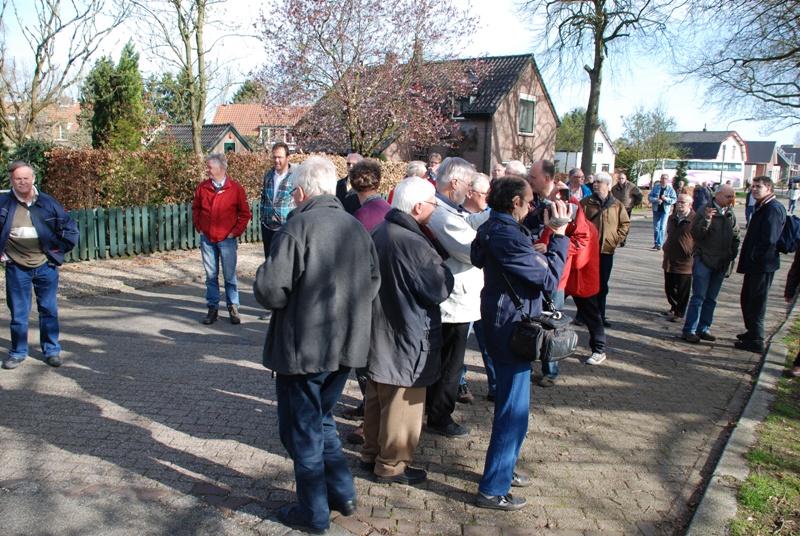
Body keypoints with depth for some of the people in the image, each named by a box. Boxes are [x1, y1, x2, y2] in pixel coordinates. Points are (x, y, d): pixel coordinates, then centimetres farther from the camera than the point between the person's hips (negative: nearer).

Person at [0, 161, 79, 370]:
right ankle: (17, 352, 21)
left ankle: (52, 350, 21)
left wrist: (60, 249, 2)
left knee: (49, 310, 9)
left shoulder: (47, 203, 0)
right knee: (18, 312, 7)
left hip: (46, 265, 1)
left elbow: (70, 227, 7)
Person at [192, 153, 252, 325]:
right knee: (211, 276, 9)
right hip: (207, 239, 3)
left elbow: (245, 214, 0)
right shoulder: (202, 187, 4)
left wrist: (235, 232, -5)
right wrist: (199, 228, 6)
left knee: (230, 276, 3)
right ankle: (212, 308, 18)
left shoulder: (236, 188, -5)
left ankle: (233, 308, 15)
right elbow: (195, 209, 16)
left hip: (227, 240, -3)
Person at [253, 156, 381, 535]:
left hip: (303, 347, -7)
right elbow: (373, 282, 11)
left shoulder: (298, 226, -18)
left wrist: (262, 280, -1)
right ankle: (343, 494, 32)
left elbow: (271, 291, -22)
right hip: (346, 345, 7)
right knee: (321, 421, 25)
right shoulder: (355, 226, 4)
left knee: (302, 430, 10)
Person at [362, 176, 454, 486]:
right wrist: (442, 267, -3)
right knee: (402, 406, 7)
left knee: (377, 398, 22)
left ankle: (371, 453, 36)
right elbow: (441, 289, -21)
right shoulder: (413, 243, -25)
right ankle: (392, 465, 21)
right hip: (406, 340, -9)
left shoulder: (378, 233, 3)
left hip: (377, 334, 9)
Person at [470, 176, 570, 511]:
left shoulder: (493, 229, 9)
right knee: (514, 413, 0)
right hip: (511, 329, -11)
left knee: (509, 405, 24)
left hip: (502, 325, 11)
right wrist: (559, 235, -12)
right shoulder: (506, 236, -24)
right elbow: (550, 280, -19)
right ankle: (492, 489, 12)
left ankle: (503, 469, 40)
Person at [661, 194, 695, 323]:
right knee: (669, 288, 15)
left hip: (685, 262, -7)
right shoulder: (672, 218, 12)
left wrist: (693, 254, -13)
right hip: (669, 261, 7)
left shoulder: (695, 219, -12)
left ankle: (679, 313, 16)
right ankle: (674, 308, 33)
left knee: (682, 291, 4)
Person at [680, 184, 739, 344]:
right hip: (704, 260, -6)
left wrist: (733, 255, 9)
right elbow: (695, 234, -15)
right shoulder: (704, 210, -8)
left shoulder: (731, 214, 9)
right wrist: (706, 219, -29)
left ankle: (703, 329, 18)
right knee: (698, 297, -6)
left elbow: (736, 236, 18)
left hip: (722, 263, 6)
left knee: (711, 299, 10)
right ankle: (688, 330, -2)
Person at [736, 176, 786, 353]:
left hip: (762, 265, -10)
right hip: (754, 264, 10)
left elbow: (770, 239, -27)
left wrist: (755, 257, -16)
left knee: (756, 303, -1)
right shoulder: (762, 207, 14)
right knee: (747, 300, 19)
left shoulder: (773, 208, -18)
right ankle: (752, 332, 33)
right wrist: (748, 258, 11)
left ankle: (755, 341, 8)